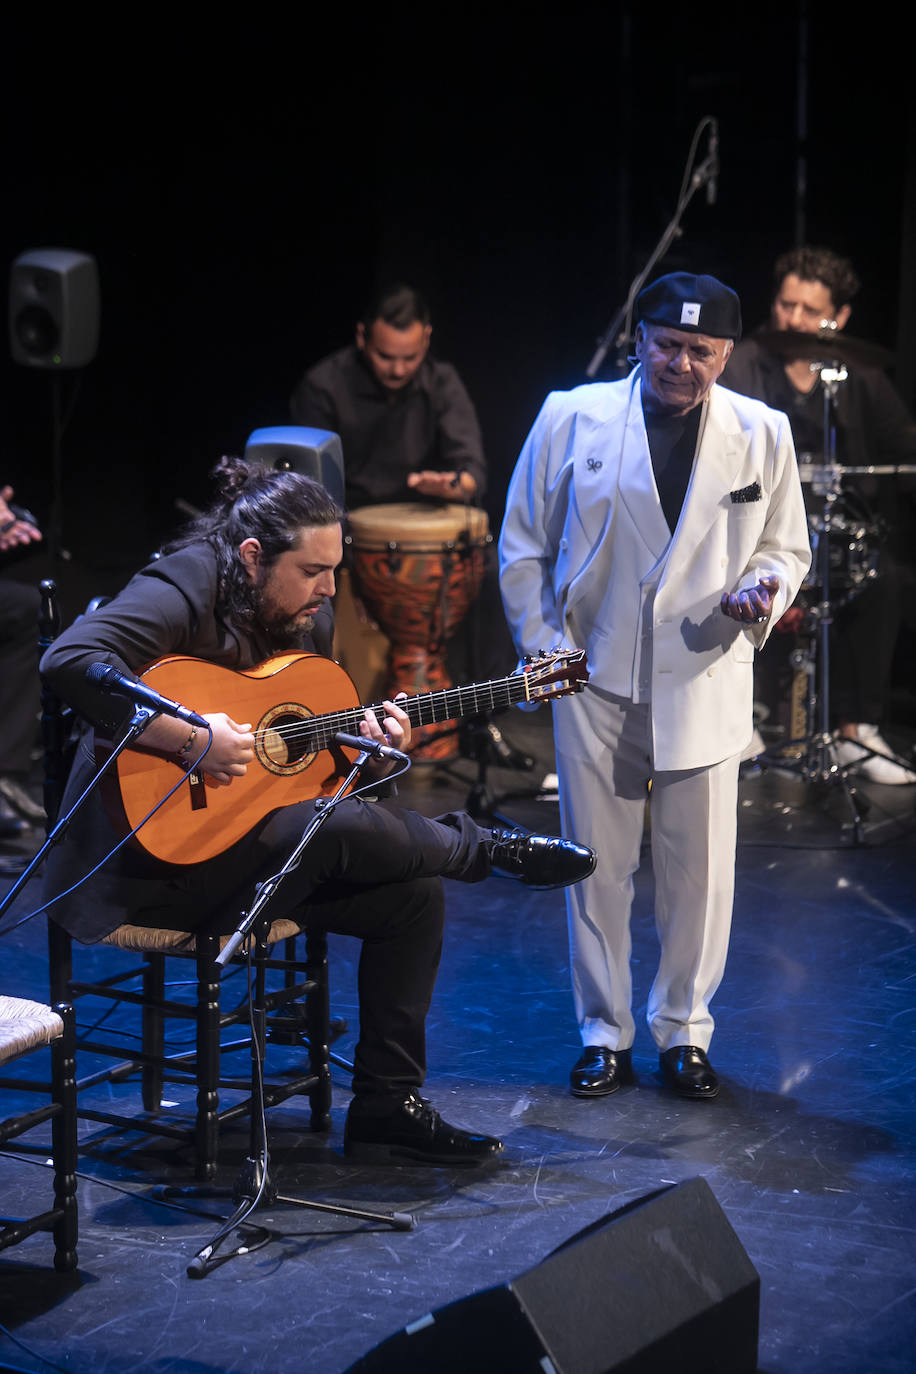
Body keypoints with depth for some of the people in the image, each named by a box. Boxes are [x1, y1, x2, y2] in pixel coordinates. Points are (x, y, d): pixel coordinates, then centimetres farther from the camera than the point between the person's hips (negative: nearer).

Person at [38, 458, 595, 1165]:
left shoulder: (310, 618, 9)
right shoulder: (183, 590, -18)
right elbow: (70, 662, -35)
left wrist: (363, 737, -4)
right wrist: (191, 739, -33)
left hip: (259, 832, 9)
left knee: (415, 893, -6)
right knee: (344, 827, -31)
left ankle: (387, 1107, 1)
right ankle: (491, 850, -1)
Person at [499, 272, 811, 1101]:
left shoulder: (762, 433, 2)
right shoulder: (572, 418, -1)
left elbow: (786, 546, 12)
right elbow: (523, 547, 6)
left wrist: (764, 589, -10)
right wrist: (543, 649, 0)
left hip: (705, 681, 1)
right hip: (595, 680, 0)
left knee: (700, 868, 4)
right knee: (597, 865, 6)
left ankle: (685, 1032, 21)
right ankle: (604, 1034, 20)